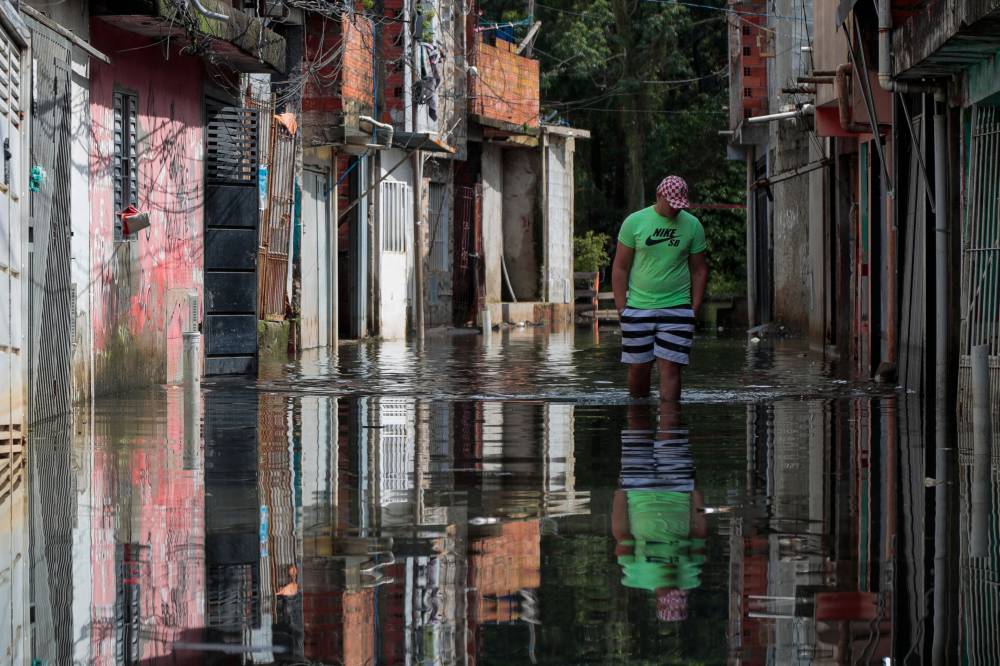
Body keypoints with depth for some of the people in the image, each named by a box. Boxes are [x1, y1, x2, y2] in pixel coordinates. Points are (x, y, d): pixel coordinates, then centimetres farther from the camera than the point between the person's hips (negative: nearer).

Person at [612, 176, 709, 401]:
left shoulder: (692, 225, 4)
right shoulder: (635, 222, 0)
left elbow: (699, 270, 10)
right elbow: (620, 268, 3)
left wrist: (695, 309, 3)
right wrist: (621, 308, -2)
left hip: (677, 309, 0)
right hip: (638, 307, 0)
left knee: (670, 367, -6)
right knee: (638, 367, 5)